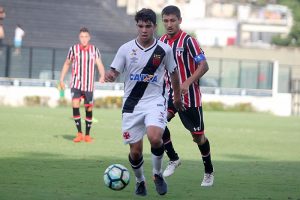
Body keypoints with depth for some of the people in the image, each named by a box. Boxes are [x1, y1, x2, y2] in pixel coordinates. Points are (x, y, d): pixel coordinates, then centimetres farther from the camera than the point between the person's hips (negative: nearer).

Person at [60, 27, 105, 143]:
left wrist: (102, 76, -30)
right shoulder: (73, 49, 1)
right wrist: (61, 79, 9)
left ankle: (87, 135, 18)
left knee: (89, 109, 3)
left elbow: (100, 65, -10)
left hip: (89, 85, 1)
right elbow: (67, 64, 13)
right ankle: (79, 134, -9)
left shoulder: (94, 50, 0)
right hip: (76, 84, 0)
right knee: (75, 105, -17)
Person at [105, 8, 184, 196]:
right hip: (132, 103, 1)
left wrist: (177, 97, 22)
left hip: (155, 100, -1)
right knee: (135, 151, 2)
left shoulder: (164, 49, -2)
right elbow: (114, 72, -1)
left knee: (155, 138, -27)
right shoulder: (126, 49, -3)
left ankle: (158, 174, 0)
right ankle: (140, 181, 31)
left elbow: (173, 73, 13)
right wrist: (109, 76, -25)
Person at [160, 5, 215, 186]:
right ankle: (173, 159, -3)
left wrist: (187, 83, -27)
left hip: (190, 96, -5)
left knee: (198, 136, 3)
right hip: (169, 94, 5)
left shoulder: (188, 40, -13)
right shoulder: (162, 41, 6)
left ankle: (209, 172, 22)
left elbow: (204, 66, -17)